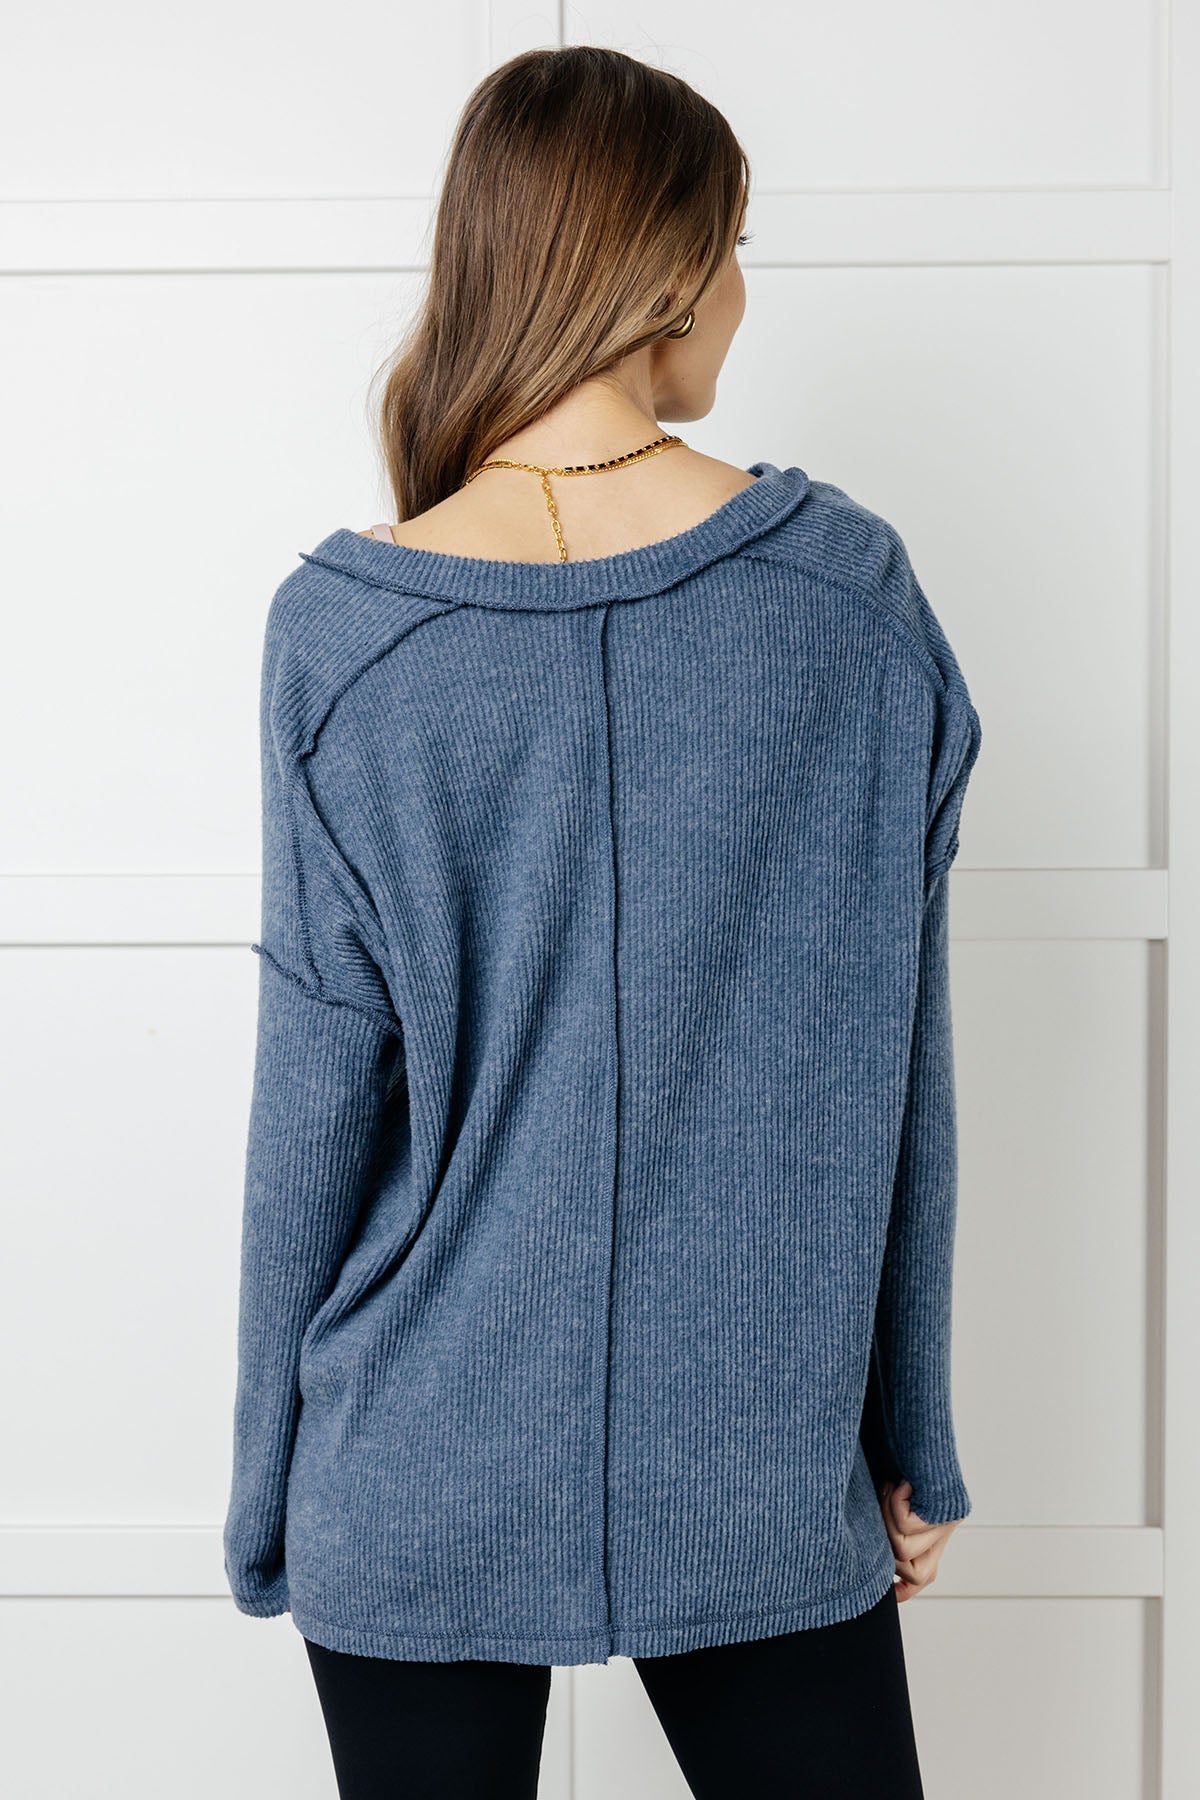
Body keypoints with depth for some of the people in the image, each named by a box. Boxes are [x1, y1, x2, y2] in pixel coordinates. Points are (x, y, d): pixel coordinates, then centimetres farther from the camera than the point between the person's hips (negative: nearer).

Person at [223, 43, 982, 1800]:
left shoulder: (340, 628, -11)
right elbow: (900, 1066, -3)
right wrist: (917, 1443, 8)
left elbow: (316, 1096, -8)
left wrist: (270, 1480, 5)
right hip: (764, 1478, 1)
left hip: (421, 1478, 0)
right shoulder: (855, 596, -7)